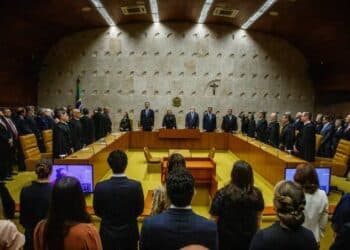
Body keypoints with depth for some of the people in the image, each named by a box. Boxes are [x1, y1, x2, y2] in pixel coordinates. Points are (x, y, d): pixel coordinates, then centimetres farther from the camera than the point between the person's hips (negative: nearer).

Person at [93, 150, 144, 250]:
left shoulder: (100, 187, -19)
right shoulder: (136, 186, -21)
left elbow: (97, 211, -4)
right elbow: (139, 210, -7)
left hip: (108, 234, 1)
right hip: (129, 233, 0)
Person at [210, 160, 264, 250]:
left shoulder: (222, 194, -24)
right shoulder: (257, 194, -12)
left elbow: (214, 219, -15)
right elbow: (258, 218, 3)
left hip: (226, 239, -3)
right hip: (250, 239, 3)